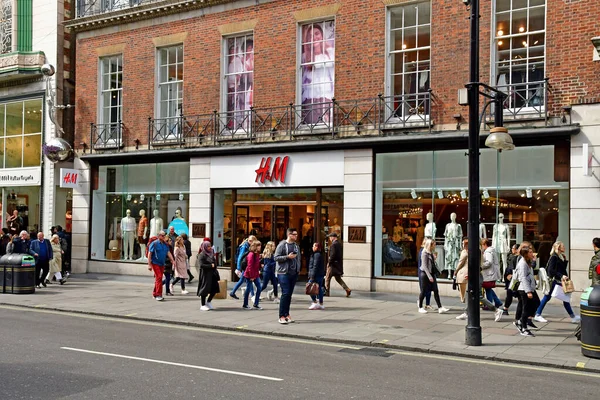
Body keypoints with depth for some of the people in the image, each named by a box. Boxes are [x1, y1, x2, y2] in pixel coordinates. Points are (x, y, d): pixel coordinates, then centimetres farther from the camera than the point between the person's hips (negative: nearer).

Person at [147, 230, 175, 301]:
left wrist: (173, 261, -1)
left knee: (158, 279, 12)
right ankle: (158, 294, -14)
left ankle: (154, 294, 23)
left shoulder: (165, 244, 10)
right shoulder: (154, 244, -8)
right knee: (159, 278, -15)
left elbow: (168, 253, 10)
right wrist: (149, 264, -14)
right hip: (155, 263, -6)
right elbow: (149, 254, -9)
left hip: (162, 264, 6)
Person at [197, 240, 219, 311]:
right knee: (205, 289, -1)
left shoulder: (211, 254, 13)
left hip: (212, 274, 8)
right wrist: (210, 266, -17)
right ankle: (203, 305, 11)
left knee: (215, 288, 7)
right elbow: (201, 265, -19)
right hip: (205, 275, -7)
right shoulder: (201, 255, -10)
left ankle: (208, 302, 25)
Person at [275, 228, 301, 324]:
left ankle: (287, 314, 18)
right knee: (285, 293, -10)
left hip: (294, 273, 6)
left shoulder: (296, 245, 13)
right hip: (284, 273, -6)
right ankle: (282, 316, -5)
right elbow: (276, 257, -9)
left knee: (290, 294, 9)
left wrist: (298, 269, 14)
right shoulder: (282, 245, -5)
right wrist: (287, 257, -18)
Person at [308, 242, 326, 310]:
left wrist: (312, 276, -20)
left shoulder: (317, 255, -14)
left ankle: (315, 303, -7)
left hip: (316, 276, -10)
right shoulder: (320, 255, 16)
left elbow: (315, 266, -20)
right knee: (319, 289, 11)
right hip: (321, 275, 10)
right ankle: (321, 304, 13)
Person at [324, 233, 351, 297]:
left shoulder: (334, 244, -17)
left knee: (327, 277, 5)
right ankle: (347, 289, 2)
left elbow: (333, 255, -23)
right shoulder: (339, 244, 11)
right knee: (338, 278, 13)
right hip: (339, 264, 9)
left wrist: (329, 262, -13)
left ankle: (327, 292, 11)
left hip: (333, 264, -9)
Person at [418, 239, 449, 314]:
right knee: (423, 291, 2)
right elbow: (424, 266, -20)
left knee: (435, 291, 2)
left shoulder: (431, 253, 11)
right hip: (425, 274, -8)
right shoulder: (425, 254, -14)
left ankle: (440, 308, 0)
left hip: (431, 274, 8)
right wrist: (429, 276, -23)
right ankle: (420, 307, 15)